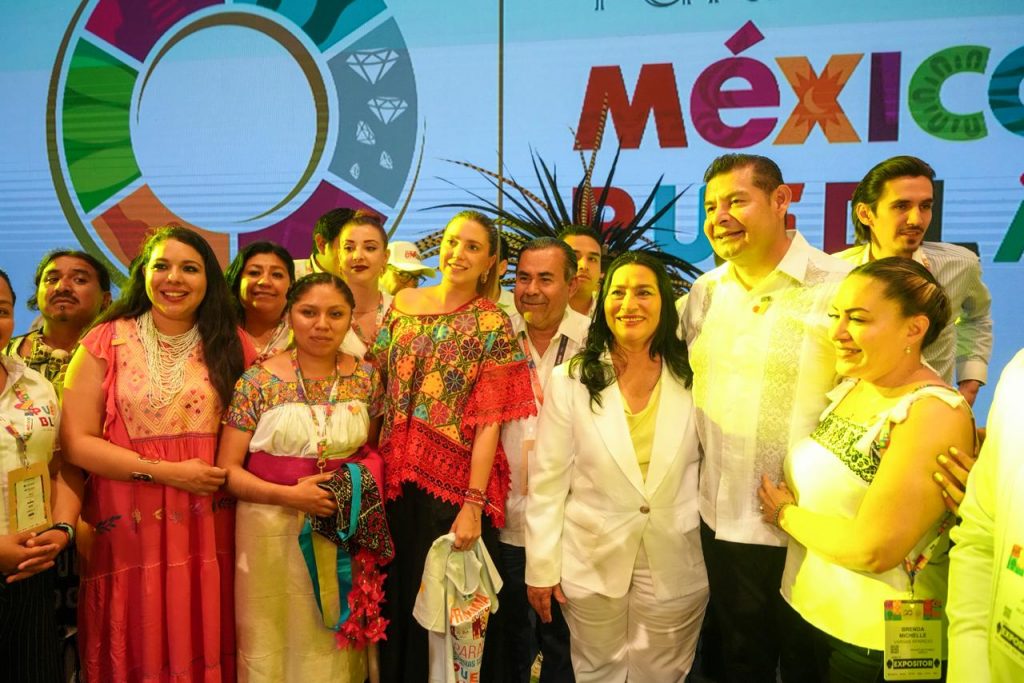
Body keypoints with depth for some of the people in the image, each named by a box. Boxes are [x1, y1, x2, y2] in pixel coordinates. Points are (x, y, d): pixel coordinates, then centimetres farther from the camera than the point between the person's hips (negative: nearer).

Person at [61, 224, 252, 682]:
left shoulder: (231, 345, 5)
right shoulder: (106, 342, -1)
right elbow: (76, 441, -6)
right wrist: (164, 471, -12)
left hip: (207, 529, 1)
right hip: (127, 528, -1)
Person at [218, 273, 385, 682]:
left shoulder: (367, 378, -1)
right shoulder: (258, 382, -9)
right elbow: (227, 470, -8)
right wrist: (289, 495, -21)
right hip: (273, 531, -2)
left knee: (334, 643, 16)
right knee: (273, 643, 13)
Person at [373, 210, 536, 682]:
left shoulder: (492, 325, -7)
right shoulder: (402, 305, 6)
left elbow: (488, 422, -12)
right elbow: (379, 385, 10)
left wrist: (473, 503, -17)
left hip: (456, 481, -4)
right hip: (397, 479, 4)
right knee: (400, 598, 17)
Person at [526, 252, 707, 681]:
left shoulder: (691, 378, -4)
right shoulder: (570, 381, -9)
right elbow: (547, 482, -7)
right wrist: (542, 568, -6)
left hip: (676, 566, 1)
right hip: (592, 564, -1)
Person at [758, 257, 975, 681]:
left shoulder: (934, 413, -24)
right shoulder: (851, 384, 1)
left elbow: (872, 550, -28)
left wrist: (786, 513, -14)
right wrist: (788, 507, -7)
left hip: (877, 643, -7)